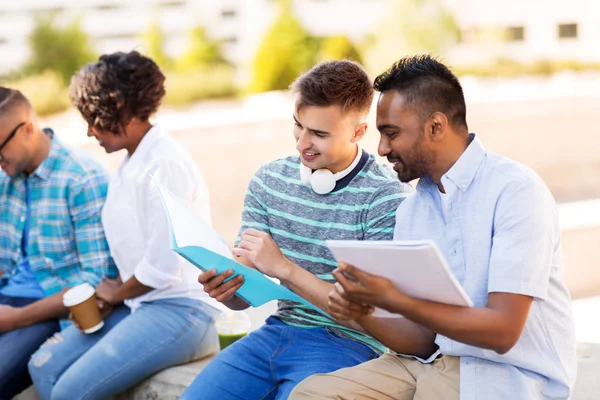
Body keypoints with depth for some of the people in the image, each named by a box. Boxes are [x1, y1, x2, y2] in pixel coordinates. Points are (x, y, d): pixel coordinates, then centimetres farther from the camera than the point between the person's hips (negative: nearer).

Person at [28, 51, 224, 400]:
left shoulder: (165, 163, -16)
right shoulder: (131, 164, 13)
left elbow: (162, 267, -20)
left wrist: (115, 293, -3)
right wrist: (99, 298, 0)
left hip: (179, 309, -9)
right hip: (138, 304, 9)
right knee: (45, 367, -1)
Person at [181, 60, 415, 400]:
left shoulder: (388, 199, -13)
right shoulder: (269, 180, 4)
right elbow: (244, 294, 6)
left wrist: (284, 268, -21)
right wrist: (224, 286, -18)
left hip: (347, 344, -5)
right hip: (278, 331, 5)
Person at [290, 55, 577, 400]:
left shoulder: (516, 190, -14)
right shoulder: (410, 211, 8)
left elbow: (502, 331, -20)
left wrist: (392, 300, -23)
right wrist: (362, 311, -14)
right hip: (430, 361, 7)